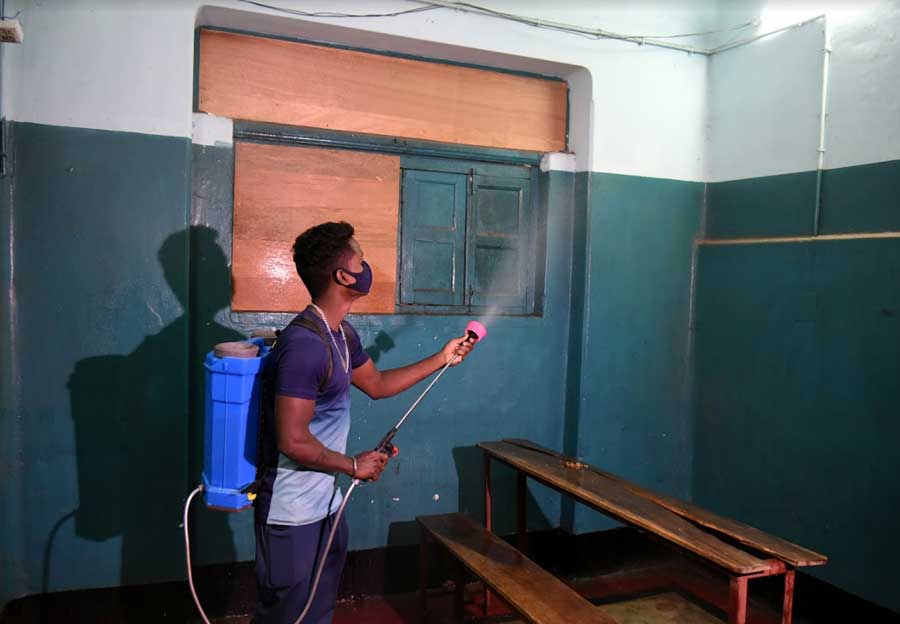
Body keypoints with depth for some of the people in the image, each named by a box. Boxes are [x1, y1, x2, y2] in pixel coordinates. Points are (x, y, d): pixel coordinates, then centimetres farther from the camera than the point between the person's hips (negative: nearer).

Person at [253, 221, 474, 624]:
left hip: (325, 503, 9)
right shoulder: (305, 344, -27)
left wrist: (442, 359, 18)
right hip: (292, 513, -9)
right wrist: (354, 466, -13)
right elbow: (293, 442, -28)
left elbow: (377, 385, 20)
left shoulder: (343, 334, 5)